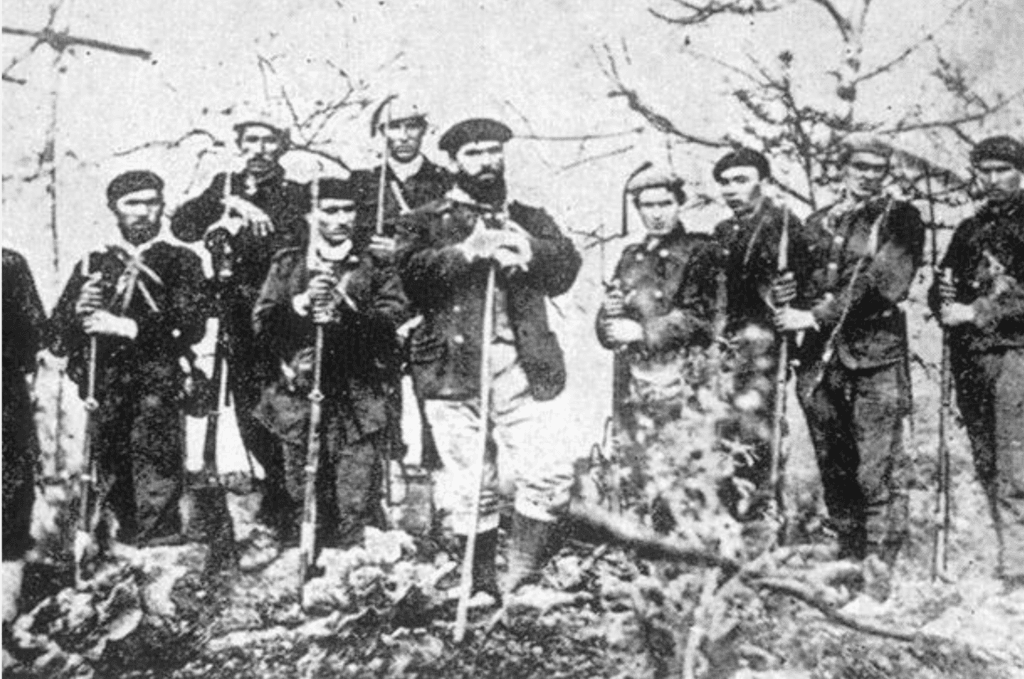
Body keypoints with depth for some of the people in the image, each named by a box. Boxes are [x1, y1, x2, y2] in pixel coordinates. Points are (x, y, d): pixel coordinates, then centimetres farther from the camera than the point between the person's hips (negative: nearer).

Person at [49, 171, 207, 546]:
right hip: (105, 395, 3)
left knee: (157, 498, -14)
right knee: (112, 494, 2)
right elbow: (57, 341, 12)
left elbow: (191, 327, -6)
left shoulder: (181, 261, 10)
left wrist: (127, 327, -17)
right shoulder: (92, 266, 18)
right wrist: (79, 313, -9)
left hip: (158, 391, -3)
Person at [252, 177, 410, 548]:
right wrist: (302, 302, -12)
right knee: (302, 503, 6)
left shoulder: (376, 264, 8)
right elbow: (262, 324, 4)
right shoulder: (288, 263, 13)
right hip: (300, 397, 2)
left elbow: (391, 319, -6)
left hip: (360, 402, -2)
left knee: (356, 504, -5)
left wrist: (344, 309, -21)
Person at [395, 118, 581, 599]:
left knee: (550, 472, -8)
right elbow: (412, 274, -5)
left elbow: (566, 270, 6)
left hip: (525, 364, 2)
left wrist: (528, 249, -12)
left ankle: (521, 579, 8)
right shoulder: (427, 222, 14)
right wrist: (466, 251, -17)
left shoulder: (531, 219, 22)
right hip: (456, 365, -2)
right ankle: (482, 587, 15)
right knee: (473, 484, -1)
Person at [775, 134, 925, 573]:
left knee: (879, 467, -7)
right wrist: (790, 309, -4)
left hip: (876, 356, -4)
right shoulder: (816, 224, 17)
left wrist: (817, 316, -13)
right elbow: (801, 284, 19)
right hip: (820, 358, 4)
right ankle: (848, 557, 19)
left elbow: (884, 283, -9)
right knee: (833, 467, 9)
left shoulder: (900, 218, 4)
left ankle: (880, 562, -2)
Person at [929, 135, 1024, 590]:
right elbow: (942, 286, 21)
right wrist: (943, 299, -2)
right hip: (969, 355, 6)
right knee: (987, 466, 8)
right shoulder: (969, 229, 20)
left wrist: (975, 312, -14)